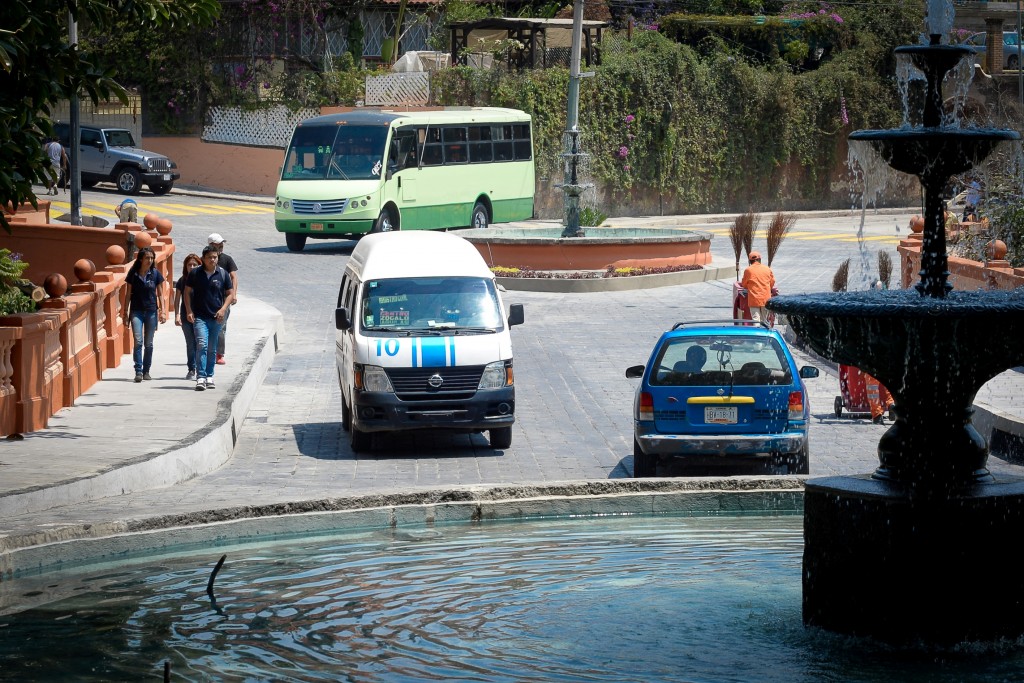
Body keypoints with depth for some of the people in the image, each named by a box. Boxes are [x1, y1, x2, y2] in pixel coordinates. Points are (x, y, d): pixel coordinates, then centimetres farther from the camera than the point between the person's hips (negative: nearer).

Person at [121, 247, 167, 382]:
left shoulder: (155, 274, 1)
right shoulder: (133, 274, -1)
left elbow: (160, 294, 7)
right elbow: (128, 294, 4)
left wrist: (162, 311, -1)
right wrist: (126, 313, 1)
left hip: (151, 311, 1)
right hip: (136, 311, -1)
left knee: (149, 343, 6)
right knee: (138, 341, -13)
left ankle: (146, 371, 16)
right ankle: (138, 371, -13)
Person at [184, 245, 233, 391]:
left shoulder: (223, 274, 3)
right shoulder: (195, 273, 0)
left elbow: (229, 294, 9)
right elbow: (187, 292, 8)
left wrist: (223, 309, -6)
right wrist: (189, 311, -3)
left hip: (216, 317, 2)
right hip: (200, 316, -2)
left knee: (212, 349, 10)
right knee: (202, 345, -16)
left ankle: (209, 377, 22)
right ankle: (200, 378, -20)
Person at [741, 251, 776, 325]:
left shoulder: (748, 270, -6)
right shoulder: (767, 269, 4)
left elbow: (744, 285, 5)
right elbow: (772, 282, 13)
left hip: (754, 299, -4)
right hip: (766, 299, 4)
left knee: (755, 319, -4)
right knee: (764, 320, 13)